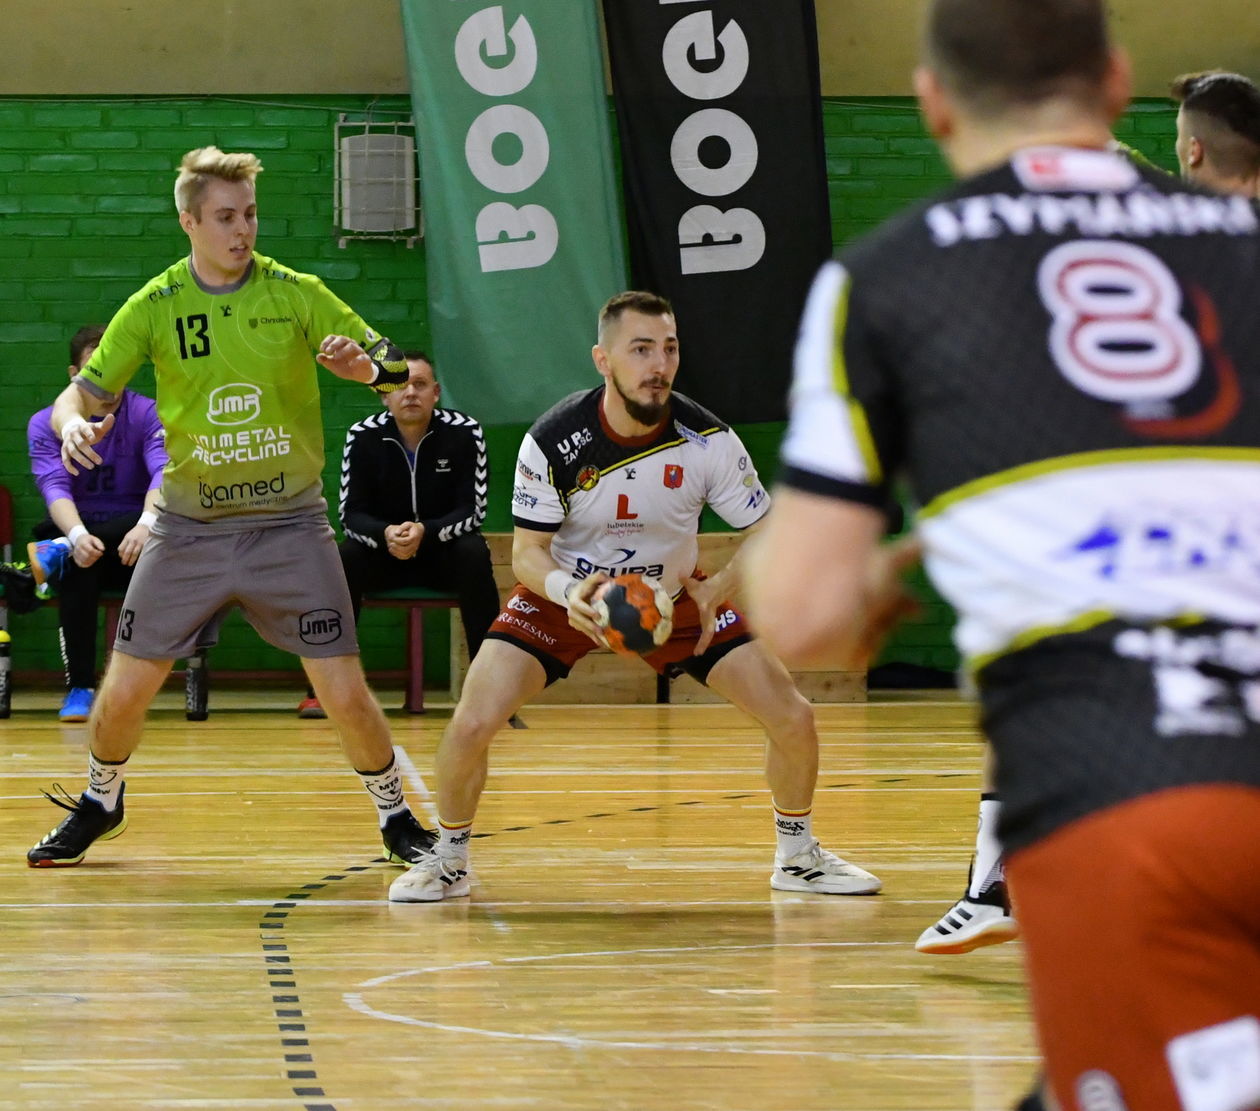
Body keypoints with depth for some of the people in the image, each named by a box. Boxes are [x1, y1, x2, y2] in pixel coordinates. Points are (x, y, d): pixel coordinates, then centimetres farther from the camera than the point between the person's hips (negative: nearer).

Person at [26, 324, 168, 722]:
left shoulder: (150, 416, -2)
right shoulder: (45, 424, -1)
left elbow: (164, 473, -19)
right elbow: (54, 487, -17)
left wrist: (147, 523, -42)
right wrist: (77, 535, -39)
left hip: (129, 538, 1)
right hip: (73, 529, -1)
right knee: (78, 559, -36)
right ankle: (79, 687, -31)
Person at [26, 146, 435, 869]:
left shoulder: (296, 293, -4)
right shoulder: (154, 308, -2)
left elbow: (395, 367, -3)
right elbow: (83, 392, 1)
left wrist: (366, 366, -27)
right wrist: (73, 423, -22)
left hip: (289, 523, -1)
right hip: (190, 525, 1)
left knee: (346, 694, -10)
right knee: (124, 692, 2)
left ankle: (396, 816, 14)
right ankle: (100, 804, 31)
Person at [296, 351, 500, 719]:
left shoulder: (463, 432, -14)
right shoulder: (363, 436, -11)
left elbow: (472, 511, -15)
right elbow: (351, 514, -11)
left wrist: (425, 532, -35)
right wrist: (385, 535, -34)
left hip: (445, 553, -1)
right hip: (383, 553, 1)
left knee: (474, 554, -33)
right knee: (345, 557, -29)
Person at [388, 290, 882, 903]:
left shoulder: (706, 439, -20)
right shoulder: (553, 440, -23)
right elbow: (527, 552, -15)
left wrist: (714, 591, -27)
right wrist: (569, 593, -37)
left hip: (674, 593, 2)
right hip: (569, 593, -1)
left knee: (792, 717, -9)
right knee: (472, 724, -20)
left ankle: (797, 855, 18)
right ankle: (448, 859, 8)